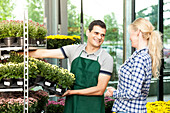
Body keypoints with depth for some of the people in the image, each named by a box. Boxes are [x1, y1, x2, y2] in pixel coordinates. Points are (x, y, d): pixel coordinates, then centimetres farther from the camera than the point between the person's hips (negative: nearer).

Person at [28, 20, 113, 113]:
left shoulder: (107, 59, -7)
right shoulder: (74, 50, 2)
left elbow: (99, 90, -11)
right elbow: (44, 53, 5)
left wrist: (72, 92, -12)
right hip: (72, 105, 3)